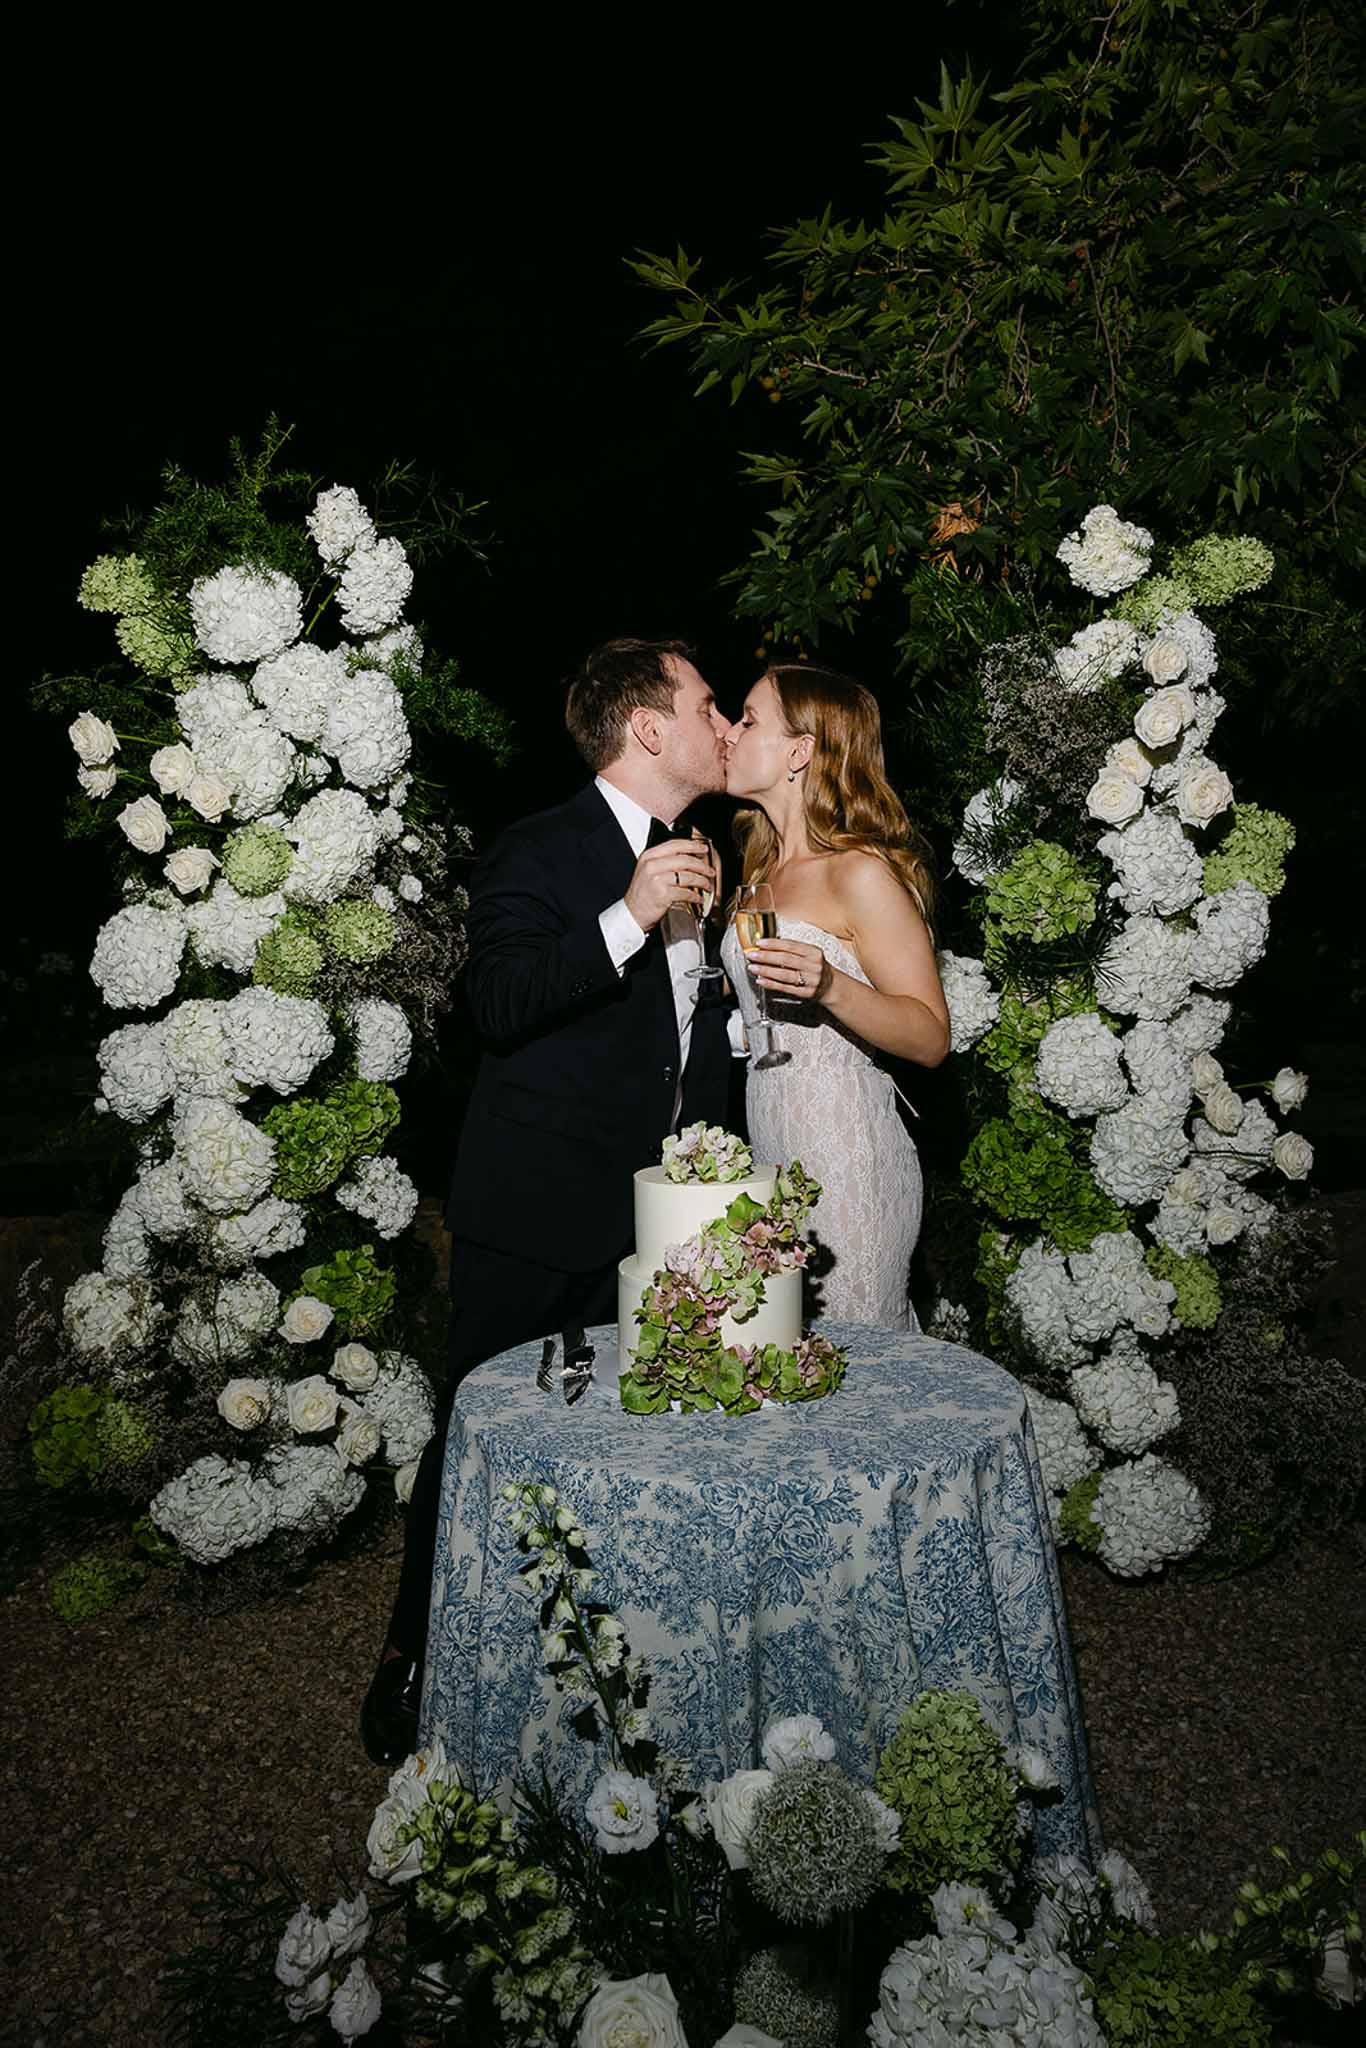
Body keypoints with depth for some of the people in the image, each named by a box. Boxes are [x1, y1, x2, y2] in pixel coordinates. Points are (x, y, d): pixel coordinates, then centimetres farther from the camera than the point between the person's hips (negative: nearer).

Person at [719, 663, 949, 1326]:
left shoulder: (862, 873, -13)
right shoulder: (764, 866, 14)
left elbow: (931, 1037, -14)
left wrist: (831, 988, -29)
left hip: (846, 1161, -8)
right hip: (768, 1149, 8)